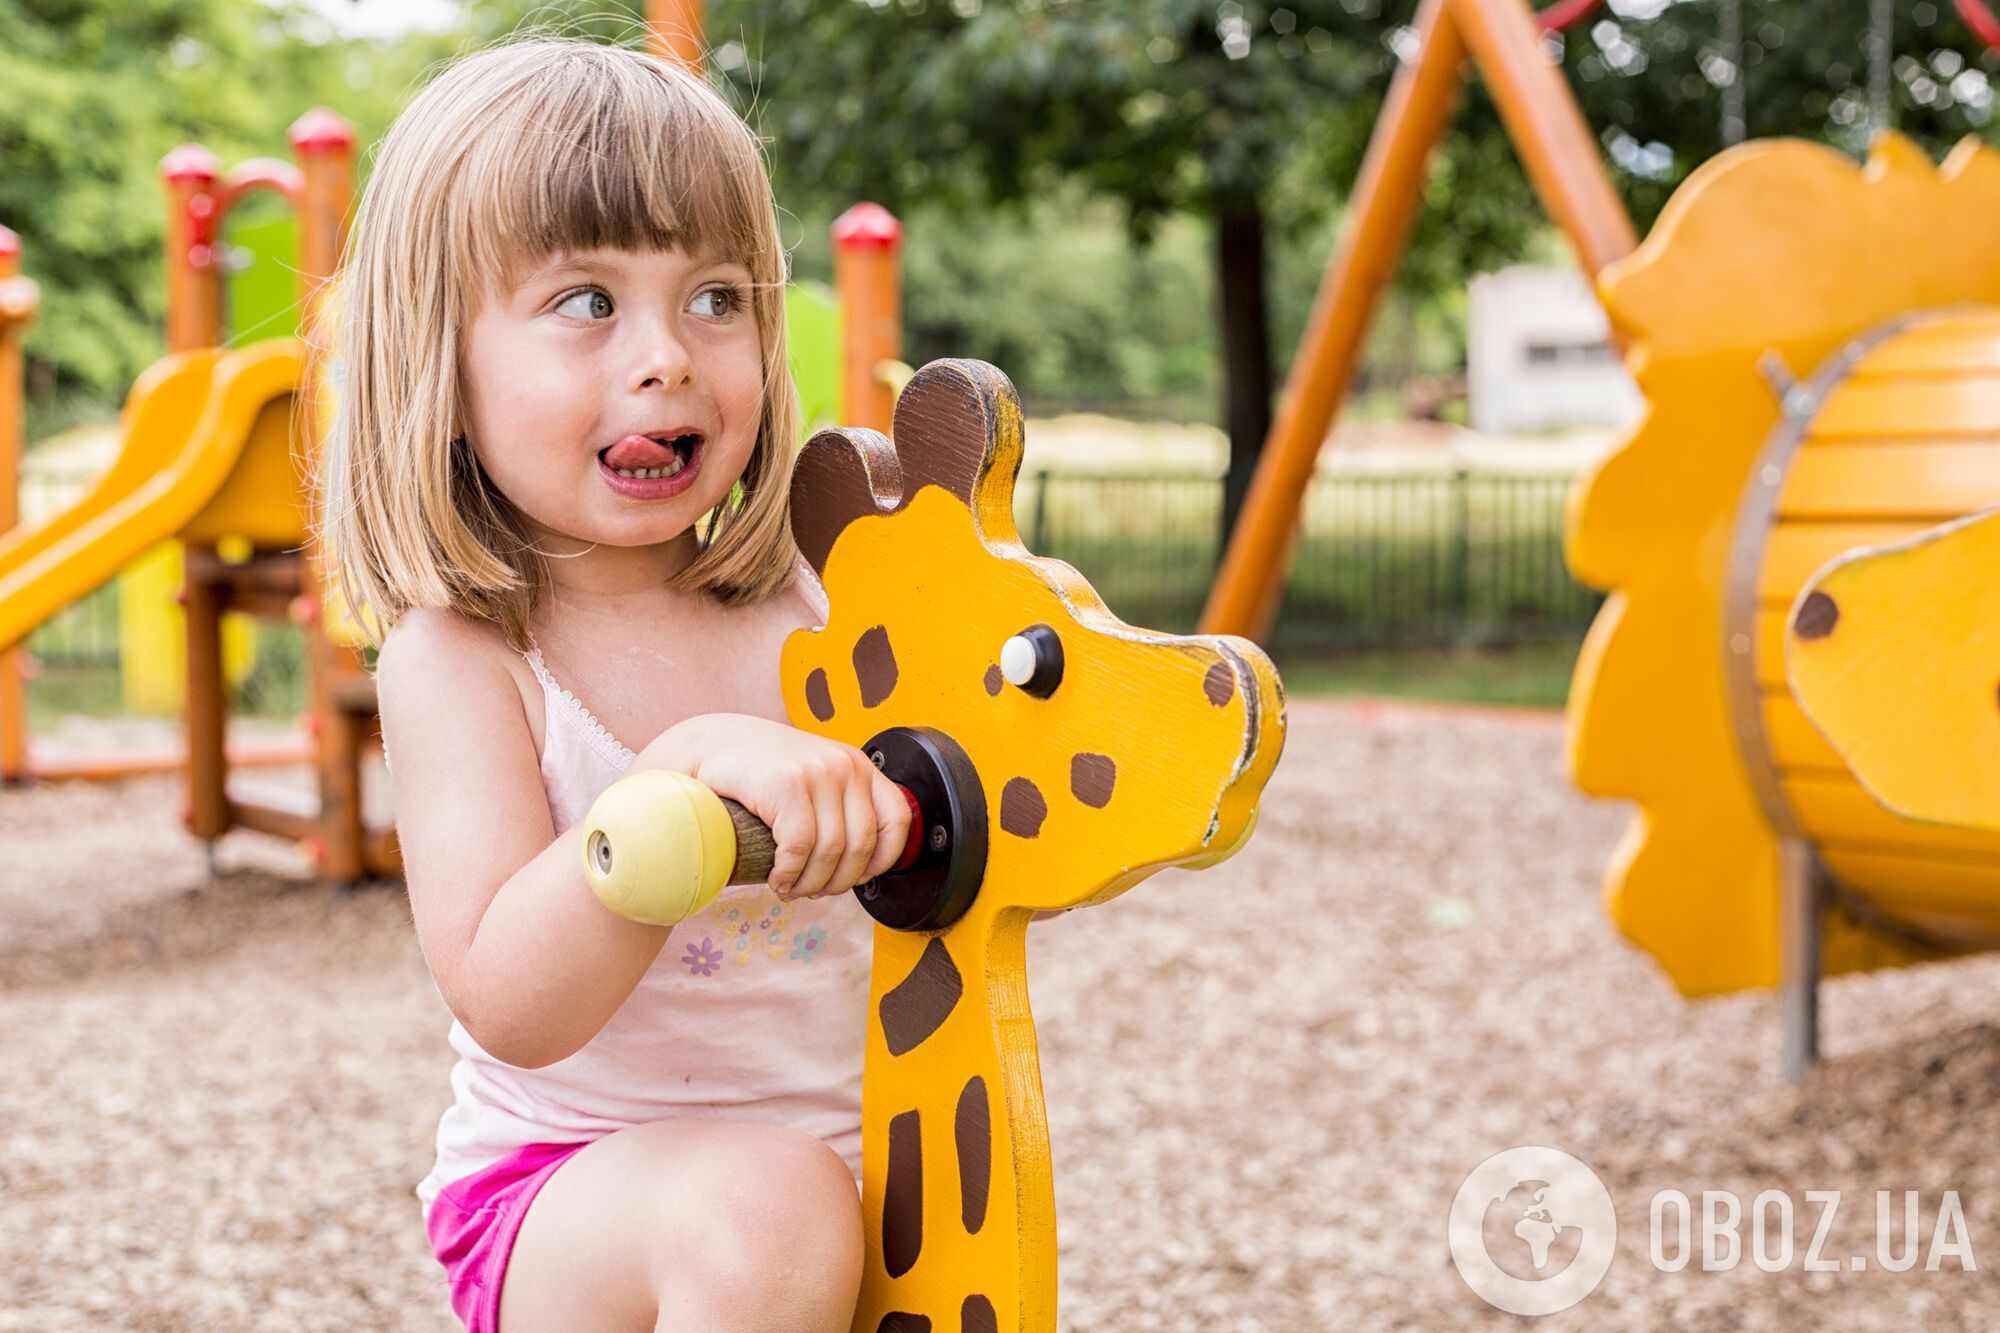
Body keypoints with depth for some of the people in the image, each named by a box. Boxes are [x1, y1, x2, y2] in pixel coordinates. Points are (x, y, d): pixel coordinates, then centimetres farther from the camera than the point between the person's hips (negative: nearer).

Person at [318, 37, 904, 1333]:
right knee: (760, 1212, -32)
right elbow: (514, 1006, -25)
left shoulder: (803, 605, 0)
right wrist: (690, 779, -39)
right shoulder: (457, 659, -12)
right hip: (558, 1191, -5)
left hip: (850, 1154, 5)